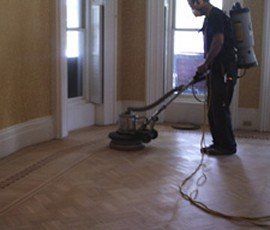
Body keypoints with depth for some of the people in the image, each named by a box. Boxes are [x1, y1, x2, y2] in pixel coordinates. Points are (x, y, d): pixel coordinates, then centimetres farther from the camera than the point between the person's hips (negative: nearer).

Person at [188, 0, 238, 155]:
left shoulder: (216, 16, -12)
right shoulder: (210, 17, 20)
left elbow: (218, 41, -23)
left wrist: (205, 64, -17)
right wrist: (206, 67, 20)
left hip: (224, 71, -10)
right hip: (218, 70, 10)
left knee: (220, 108, -7)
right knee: (214, 109, 12)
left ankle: (228, 146, 1)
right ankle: (219, 143, 19)